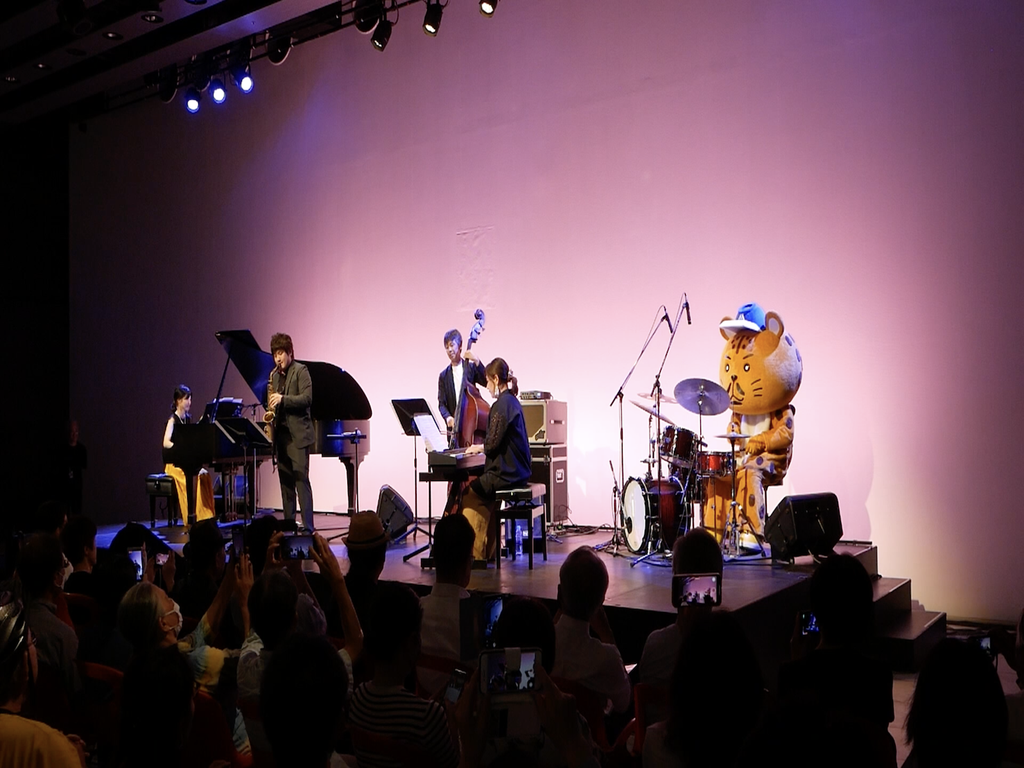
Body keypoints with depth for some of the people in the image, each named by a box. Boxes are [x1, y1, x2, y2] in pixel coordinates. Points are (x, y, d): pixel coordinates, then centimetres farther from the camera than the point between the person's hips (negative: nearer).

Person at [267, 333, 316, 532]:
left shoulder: (301, 371, -3)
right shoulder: (275, 375, 17)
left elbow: (308, 398, -13)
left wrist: (283, 399, -23)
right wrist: (271, 407, 2)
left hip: (298, 433, -7)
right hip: (281, 432, 7)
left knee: (301, 480, -10)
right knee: (285, 481, 9)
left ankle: (307, 526, -11)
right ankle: (288, 524, 14)